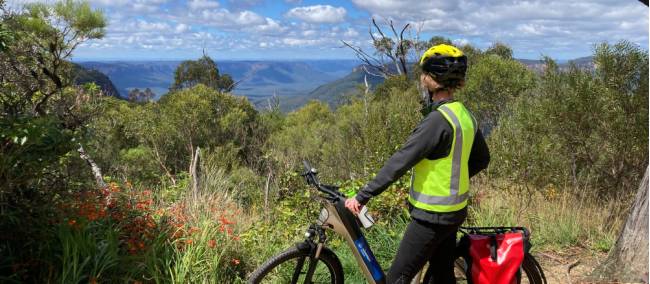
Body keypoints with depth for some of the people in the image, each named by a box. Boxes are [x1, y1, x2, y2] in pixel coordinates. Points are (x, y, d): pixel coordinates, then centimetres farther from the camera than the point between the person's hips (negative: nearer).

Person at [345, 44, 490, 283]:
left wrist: (362, 196, -22)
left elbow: (400, 162, -26)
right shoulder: (465, 115, 4)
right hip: (454, 212, 9)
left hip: (432, 216, -9)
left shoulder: (438, 119, -23)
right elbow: (482, 159, 16)